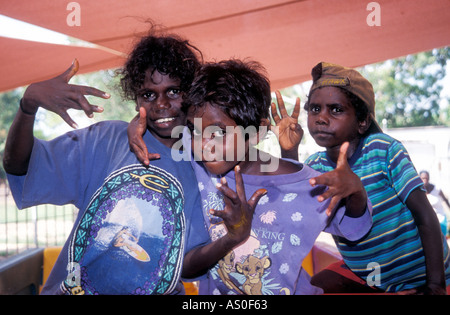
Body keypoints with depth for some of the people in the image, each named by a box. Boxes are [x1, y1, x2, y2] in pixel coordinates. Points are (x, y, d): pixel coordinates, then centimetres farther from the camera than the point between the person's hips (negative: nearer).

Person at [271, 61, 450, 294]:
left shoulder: (383, 150, -21)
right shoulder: (314, 166, -6)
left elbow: (425, 216, -19)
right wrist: (289, 154, -22)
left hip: (419, 277, -4)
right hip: (360, 272, 4)